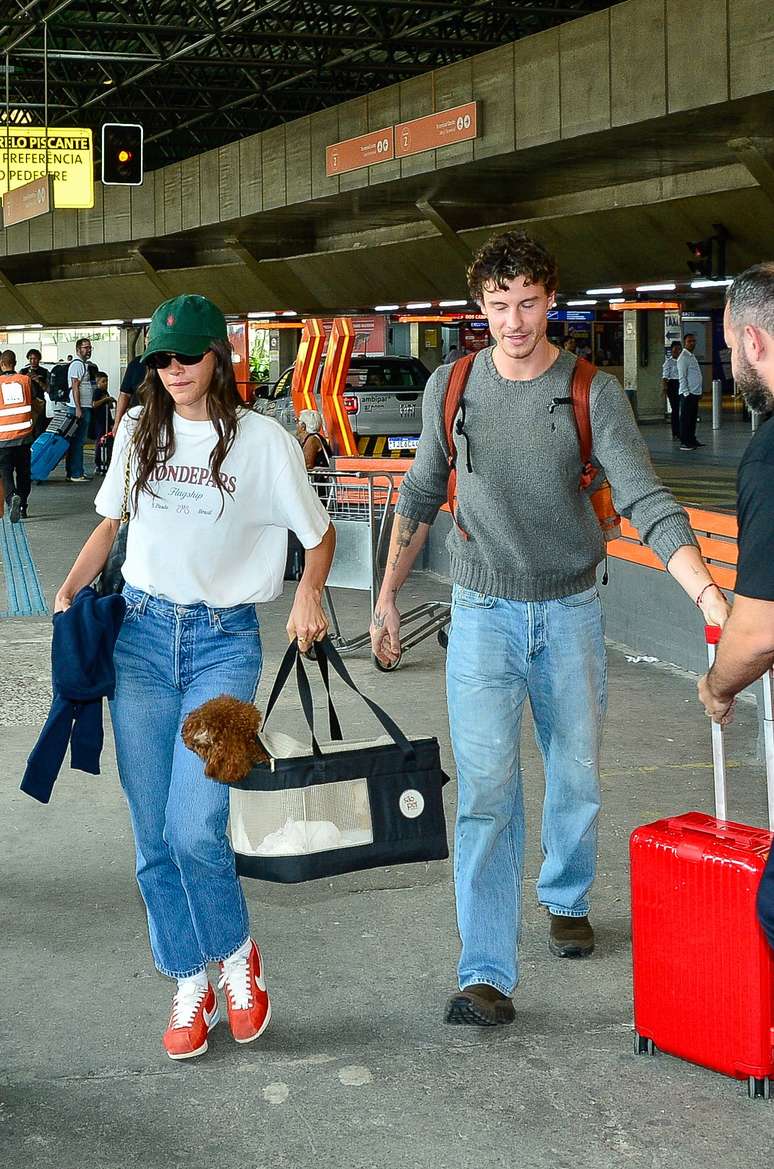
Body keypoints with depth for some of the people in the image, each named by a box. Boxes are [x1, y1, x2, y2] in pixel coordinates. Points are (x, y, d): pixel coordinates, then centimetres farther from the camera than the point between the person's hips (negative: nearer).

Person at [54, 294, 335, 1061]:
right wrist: (70, 589, 5)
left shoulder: (263, 441, -4)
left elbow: (319, 535, 4)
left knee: (194, 826, -14)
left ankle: (236, 953, 15)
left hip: (223, 642, -4)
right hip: (142, 632, 4)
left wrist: (308, 594, -14)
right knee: (153, 831, 4)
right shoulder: (139, 432, 8)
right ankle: (189, 985, 20)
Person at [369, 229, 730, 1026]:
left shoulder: (593, 394, -8)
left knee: (576, 776, 13)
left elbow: (645, 502, -17)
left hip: (570, 610, 0)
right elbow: (421, 496, 11)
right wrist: (387, 596, 12)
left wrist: (704, 589, -31)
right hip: (484, 611, 0)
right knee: (487, 789, -8)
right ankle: (486, 975, -8)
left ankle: (565, 899, 41)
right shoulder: (450, 388, -1)